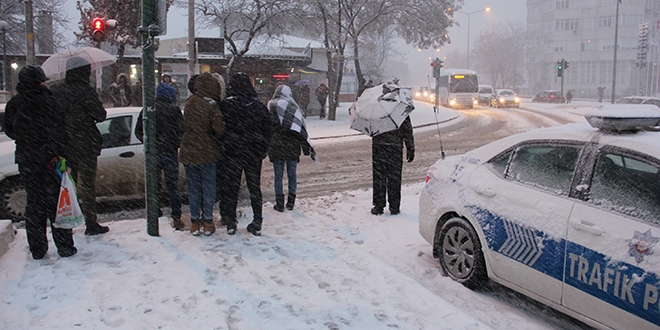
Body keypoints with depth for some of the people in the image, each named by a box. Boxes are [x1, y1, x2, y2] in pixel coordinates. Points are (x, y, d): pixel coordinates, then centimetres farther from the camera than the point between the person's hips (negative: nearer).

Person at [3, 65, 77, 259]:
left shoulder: (13, 104, 2)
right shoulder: (47, 102, -13)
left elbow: (8, 130, 13)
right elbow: (58, 132, -16)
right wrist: (63, 157, -12)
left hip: (26, 160, 4)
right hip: (49, 158, -4)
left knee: (34, 202, 12)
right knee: (56, 201, 3)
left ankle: (37, 250, 16)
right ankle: (64, 247, 8)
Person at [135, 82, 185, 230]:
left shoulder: (146, 110, 2)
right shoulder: (174, 110, -6)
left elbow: (138, 131, 7)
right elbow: (181, 130, -6)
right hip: (170, 153, -2)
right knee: (173, 186, 5)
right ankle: (176, 218, 6)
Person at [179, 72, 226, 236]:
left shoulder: (189, 103, 0)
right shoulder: (211, 105, -14)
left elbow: (184, 125, 7)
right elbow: (219, 129, -21)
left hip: (188, 152, 4)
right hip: (207, 153, -4)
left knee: (193, 188, 11)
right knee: (208, 188, 8)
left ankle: (195, 222, 16)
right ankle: (207, 222, 13)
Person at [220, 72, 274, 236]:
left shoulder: (226, 105, -11)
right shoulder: (258, 105, -2)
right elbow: (269, 128, 3)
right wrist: (263, 149, 11)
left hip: (232, 152, -2)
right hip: (254, 153, 2)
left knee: (232, 187, 8)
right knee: (254, 186, 10)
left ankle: (231, 223, 13)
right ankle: (257, 223, 14)